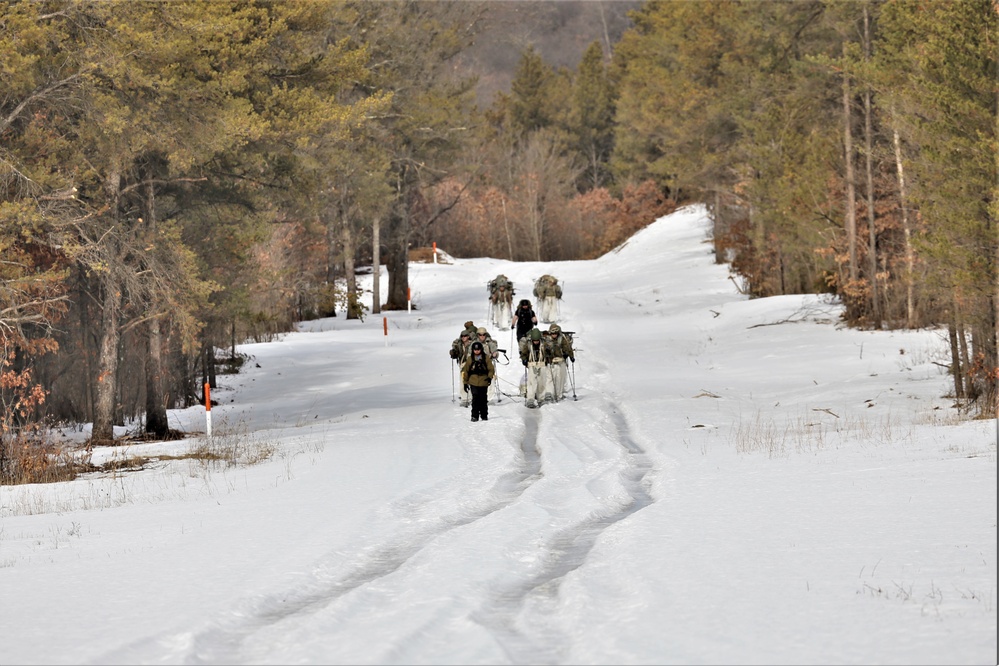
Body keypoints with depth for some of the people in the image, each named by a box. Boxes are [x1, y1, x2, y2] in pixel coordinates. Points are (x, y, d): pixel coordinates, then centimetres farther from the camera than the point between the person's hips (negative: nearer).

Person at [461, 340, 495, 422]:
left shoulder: (486, 358, 2)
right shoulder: (470, 359, 3)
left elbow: (491, 369, 3)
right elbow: (465, 371, 8)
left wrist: (490, 377, -14)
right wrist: (465, 382, 6)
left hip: (483, 382, 1)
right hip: (473, 382, -1)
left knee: (483, 399, 9)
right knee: (475, 398, -12)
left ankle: (484, 415, 22)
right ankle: (475, 416, -9)